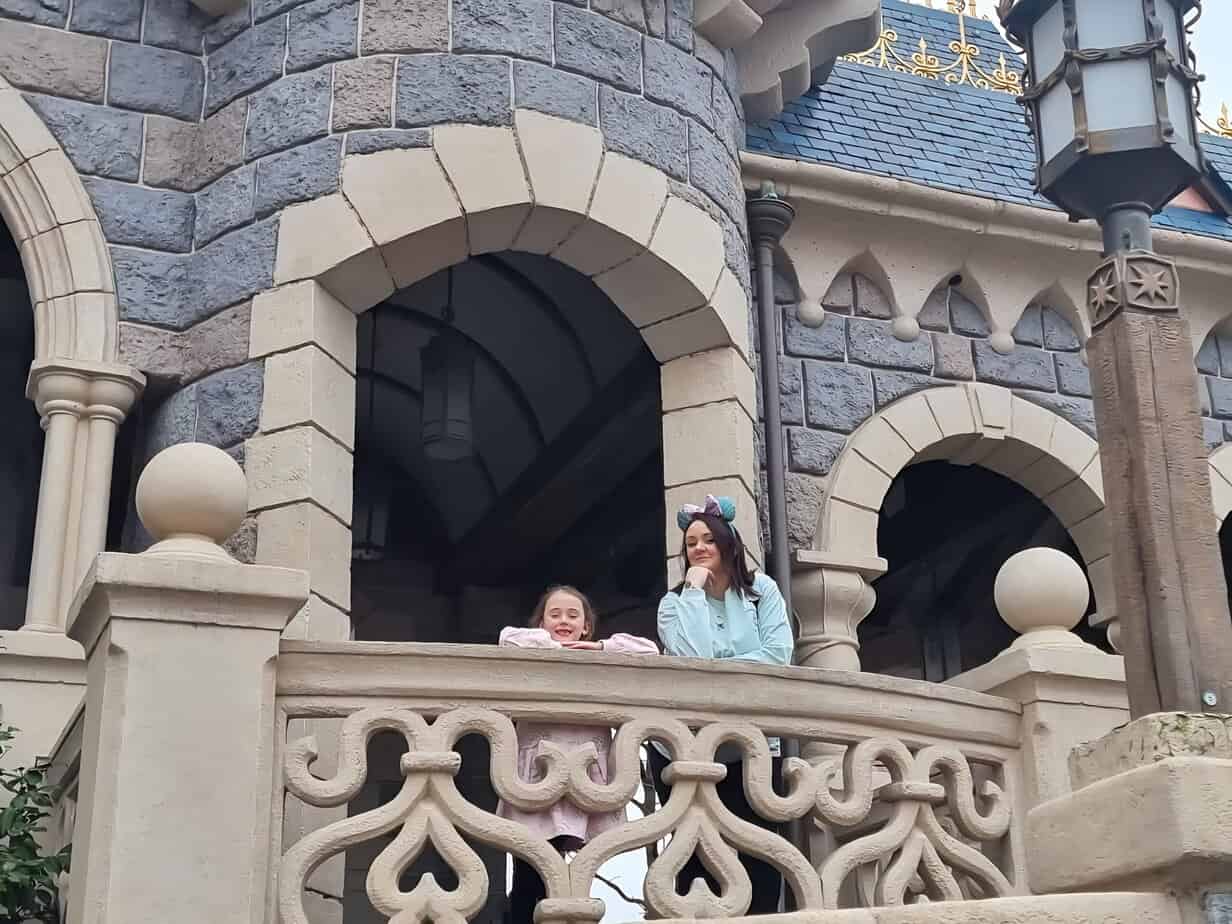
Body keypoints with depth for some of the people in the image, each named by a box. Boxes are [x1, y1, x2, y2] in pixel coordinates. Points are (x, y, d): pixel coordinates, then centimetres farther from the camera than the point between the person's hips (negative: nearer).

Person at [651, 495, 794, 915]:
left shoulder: (761, 589, 3)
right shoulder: (674, 602, 2)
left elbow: (778, 653, -10)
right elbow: (694, 658, -17)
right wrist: (695, 589, -12)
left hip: (754, 749, 0)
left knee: (760, 864, -3)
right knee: (699, 860, 3)